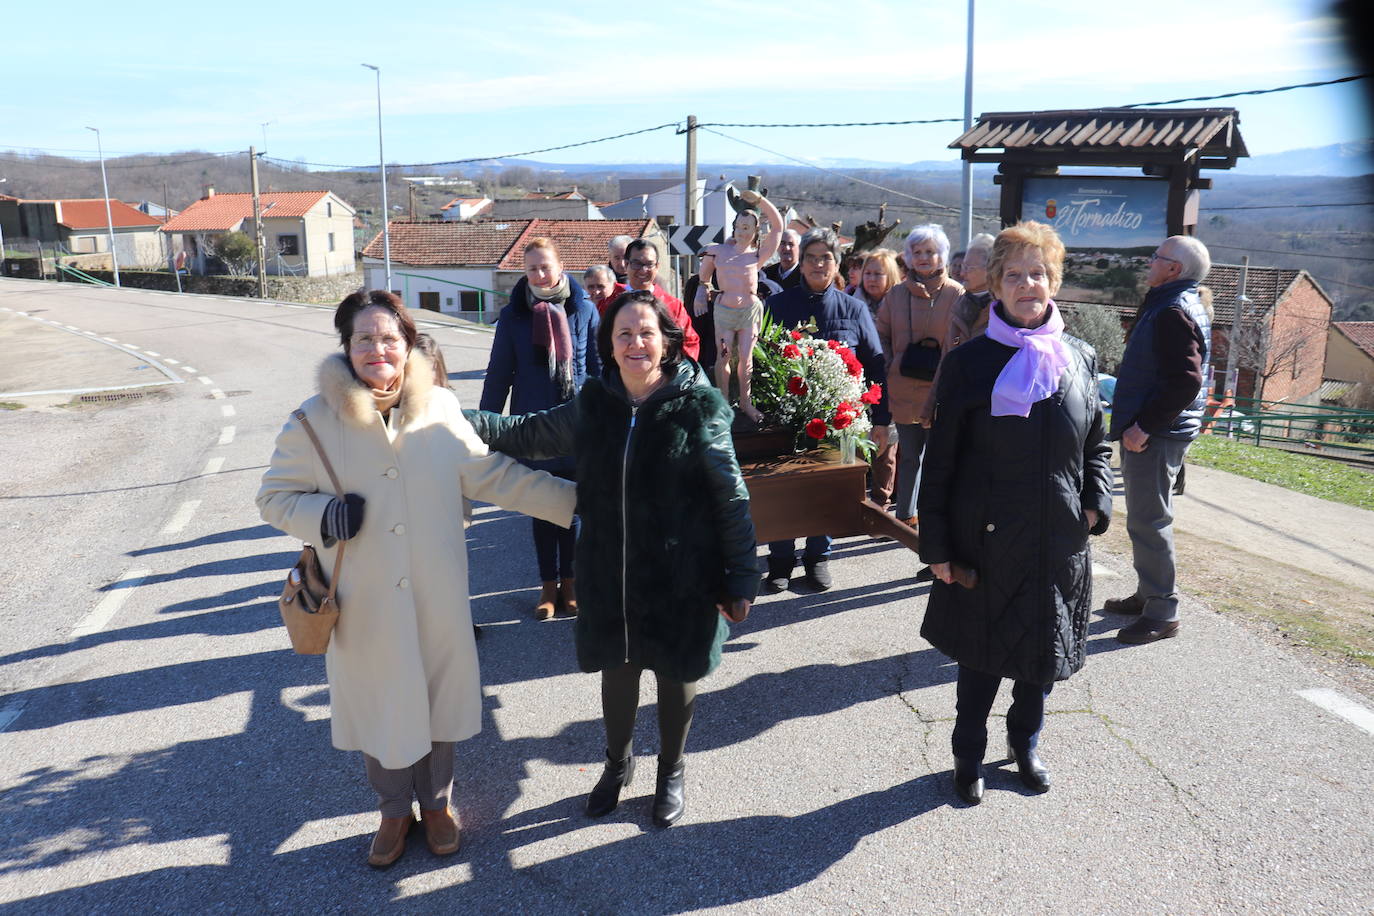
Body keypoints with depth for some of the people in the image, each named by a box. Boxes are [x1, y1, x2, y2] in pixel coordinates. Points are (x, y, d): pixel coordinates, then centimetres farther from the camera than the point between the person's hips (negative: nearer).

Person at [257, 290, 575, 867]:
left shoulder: (440, 408, -5)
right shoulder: (314, 421, -9)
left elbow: (492, 474, 1)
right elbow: (275, 497, 1)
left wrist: (577, 500, -3)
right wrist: (324, 516, -21)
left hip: (438, 600, 1)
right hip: (366, 609, -1)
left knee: (437, 698, 17)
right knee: (378, 707, 16)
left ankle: (436, 802, 43)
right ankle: (394, 809, 43)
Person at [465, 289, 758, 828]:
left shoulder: (700, 407, -12)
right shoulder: (593, 405, -1)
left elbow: (731, 500, -9)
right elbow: (528, 434, 13)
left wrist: (741, 578, -8)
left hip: (680, 577, -3)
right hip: (609, 575, 3)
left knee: (676, 674, 15)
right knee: (617, 668, 19)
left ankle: (670, 773, 41)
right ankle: (618, 762, 47)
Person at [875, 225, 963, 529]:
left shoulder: (956, 295, -3)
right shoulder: (896, 294, 8)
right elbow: (882, 336, 13)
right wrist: (889, 367, 1)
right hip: (904, 392, 3)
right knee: (908, 455, 13)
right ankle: (905, 516, 26)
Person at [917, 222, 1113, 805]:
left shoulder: (1079, 359, 4)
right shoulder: (969, 363, -7)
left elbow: (1096, 445, 14)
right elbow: (940, 459, -5)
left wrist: (1096, 503, -2)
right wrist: (935, 543, -7)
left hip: (1059, 542, 3)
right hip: (986, 542, -3)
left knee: (1043, 652, 16)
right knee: (982, 656, 9)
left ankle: (1025, 744, 41)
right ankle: (969, 757, 31)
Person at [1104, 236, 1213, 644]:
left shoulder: (1173, 313, -17)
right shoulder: (1184, 306, 16)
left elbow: (1186, 382, -27)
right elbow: (1191, 375, 23)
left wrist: (1144, 425, -24)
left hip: (1155, 437, -11)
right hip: (1151, 430, 11)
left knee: (1149, 522, -5)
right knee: (1144, 518, 19)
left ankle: (1162, 612, 3)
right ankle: (1148, 595, 31)